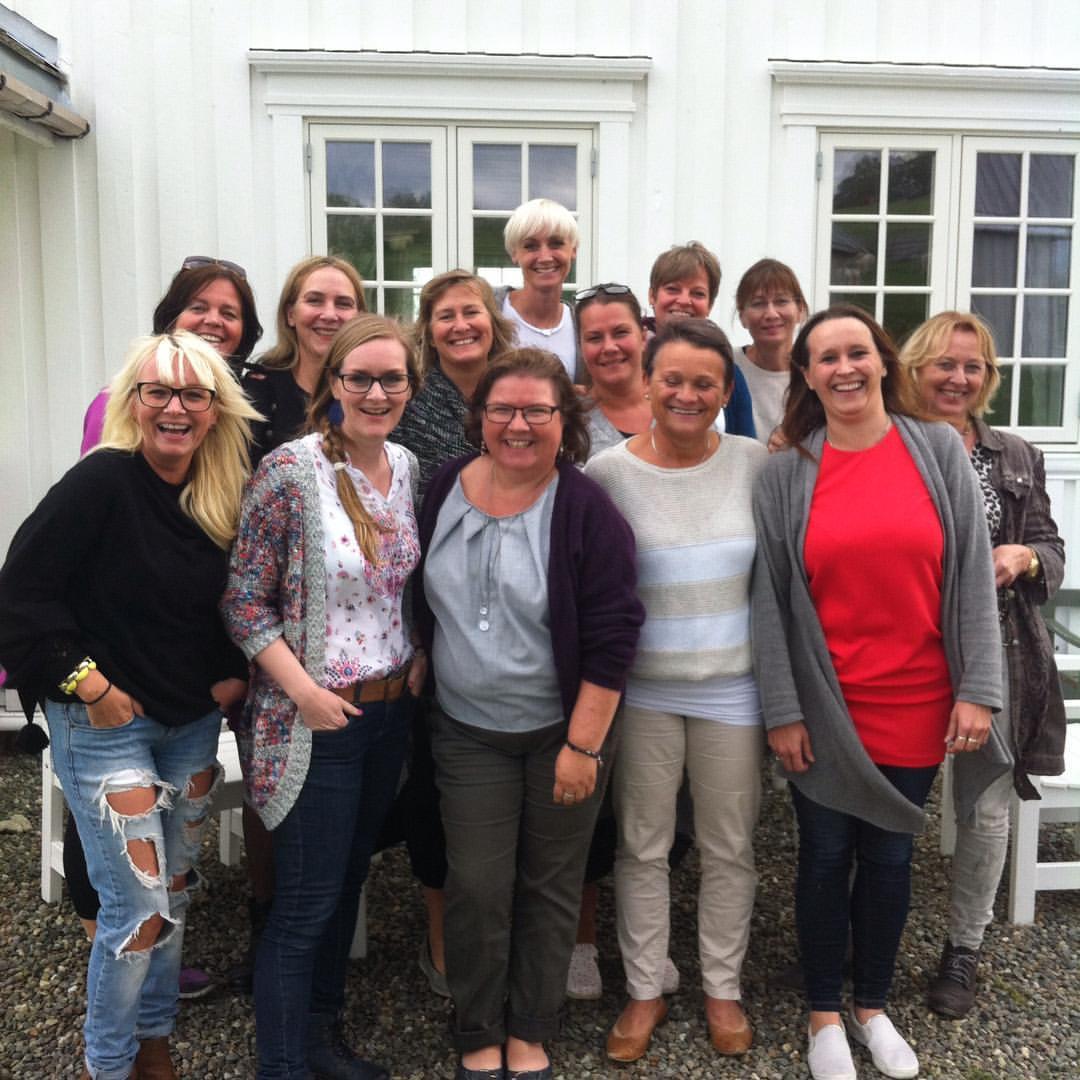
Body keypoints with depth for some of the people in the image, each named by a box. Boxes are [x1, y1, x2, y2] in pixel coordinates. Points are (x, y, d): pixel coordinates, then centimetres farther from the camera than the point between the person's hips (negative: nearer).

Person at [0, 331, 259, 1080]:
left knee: (174, 894, 16)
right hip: (106, 722, -6)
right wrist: (86, 683, -17)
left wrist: (236, 673, 1)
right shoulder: (103, 480, -17)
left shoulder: (227, 499, 1)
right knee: (138, 907, -3)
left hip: (193, 724, 6)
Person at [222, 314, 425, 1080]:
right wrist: (304, 691, -19)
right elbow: (244, 600, -14)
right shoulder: (290, 471, -16)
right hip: (315, 720, -6)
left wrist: (419, 653, 2)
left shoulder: (409, 468, 3)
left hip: (391, 709, 7)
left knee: (348, 881, 20)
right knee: (306, 903, 2)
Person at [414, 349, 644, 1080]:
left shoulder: (587, 510, -14)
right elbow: (423, 605, 11)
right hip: (468, 732, 3)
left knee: (550, 887, 11)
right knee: (476, 888, 5)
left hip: (563, 731, -2)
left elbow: (612, 637, -15)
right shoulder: (446, 490, -2)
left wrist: (583, 745, -16)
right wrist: (425, 681, 11)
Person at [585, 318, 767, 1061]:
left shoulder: (756, 464, -3)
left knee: (729, 846, 13)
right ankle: (645, 990, 31)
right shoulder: (609, 471, -8)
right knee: (643, 845, 12)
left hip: (733, 688, 1)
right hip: (643, 689, -1)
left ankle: (723, 988, 34)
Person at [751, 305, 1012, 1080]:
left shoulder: (940, 450, -1)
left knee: (889, 854, 14)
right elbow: (769, 600, -4)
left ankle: (873, 1005, 35)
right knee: (826, 854, 11)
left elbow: (973, 576, -3)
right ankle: (825, 1012, 30)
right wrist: (782, 710, -7)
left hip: (916, 704, 1)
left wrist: (978, 689, -8)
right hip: (825, 708, -1)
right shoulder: (785, 475, -3)